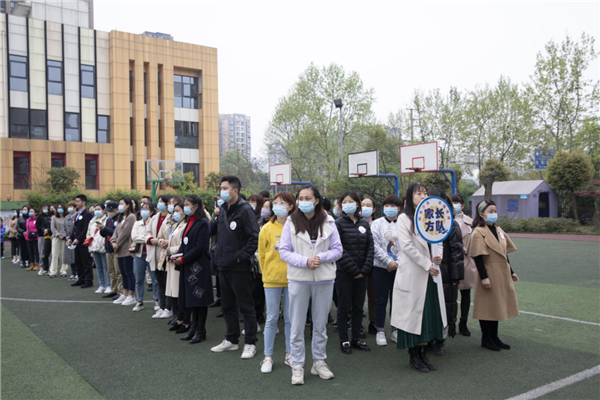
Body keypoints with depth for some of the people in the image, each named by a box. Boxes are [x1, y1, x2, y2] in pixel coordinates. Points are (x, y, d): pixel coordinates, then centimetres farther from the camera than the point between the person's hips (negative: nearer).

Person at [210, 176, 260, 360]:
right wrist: (219, 252, 13)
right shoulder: (223, 209, 12)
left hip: (239, 267, -8)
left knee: (245, 306, 2)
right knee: (227, 305, 17)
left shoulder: (244, 210, -14)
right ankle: (231, 340, 31)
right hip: (224, 266, 8)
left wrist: (241, 256, -18)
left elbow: (254, 237, -19)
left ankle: (250, 343, 13)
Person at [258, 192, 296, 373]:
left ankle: (289, 355, 24)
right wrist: (267, 273, 7)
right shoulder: (267, 228, -2)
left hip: (292, 278, 0)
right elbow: (261, 255, 5)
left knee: (290, 318, 10)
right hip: (272, 280, 0)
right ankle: (268, 357, 16)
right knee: (272, 318, 6)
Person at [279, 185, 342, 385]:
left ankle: (319, 362, 28)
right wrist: (305, 261, -18)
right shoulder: (291, 222, -1)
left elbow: (337, 250, 1)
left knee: (320, 323, 13)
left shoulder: (328, 222, 1)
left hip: (324, 279, 1)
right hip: (298, 279, -1)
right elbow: (284, 251, -4)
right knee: (297, 325, 4)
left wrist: (321, 257, -17)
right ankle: (297, 366, 16)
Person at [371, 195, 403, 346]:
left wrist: (398, 262, -12)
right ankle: (380, 331, 14)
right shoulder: (377, 224, 0)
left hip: (399, 267, 1)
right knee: (381, 300, 4)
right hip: (381, 267, -1)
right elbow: (375, 246, -7)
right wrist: (388, 261, -13)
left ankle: (396, 330, 21)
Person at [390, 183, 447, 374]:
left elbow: (439, 241, 14)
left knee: (429, 313, 7)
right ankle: (413, 356, 11)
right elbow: (407, 245, -13)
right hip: (412, 274, -6)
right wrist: (427, 264, -15)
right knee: (413, 313, 0)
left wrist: (438, 257, -7)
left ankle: (423, 353, 18)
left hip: (430, 274, 6)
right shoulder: (404, 218, -4)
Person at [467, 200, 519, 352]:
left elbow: (504, 253, 16)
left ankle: (494, 337, 25)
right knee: (487, 306, 1)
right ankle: (486, 339, 14)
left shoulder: (498, 230, 11)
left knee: (497, 306, 14)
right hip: (489, 274, -8)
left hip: (502, 274, 8)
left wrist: (511, 272, 16)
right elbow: (478, 257, -18)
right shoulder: (478, 232, -13)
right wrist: (484, 277, -21)